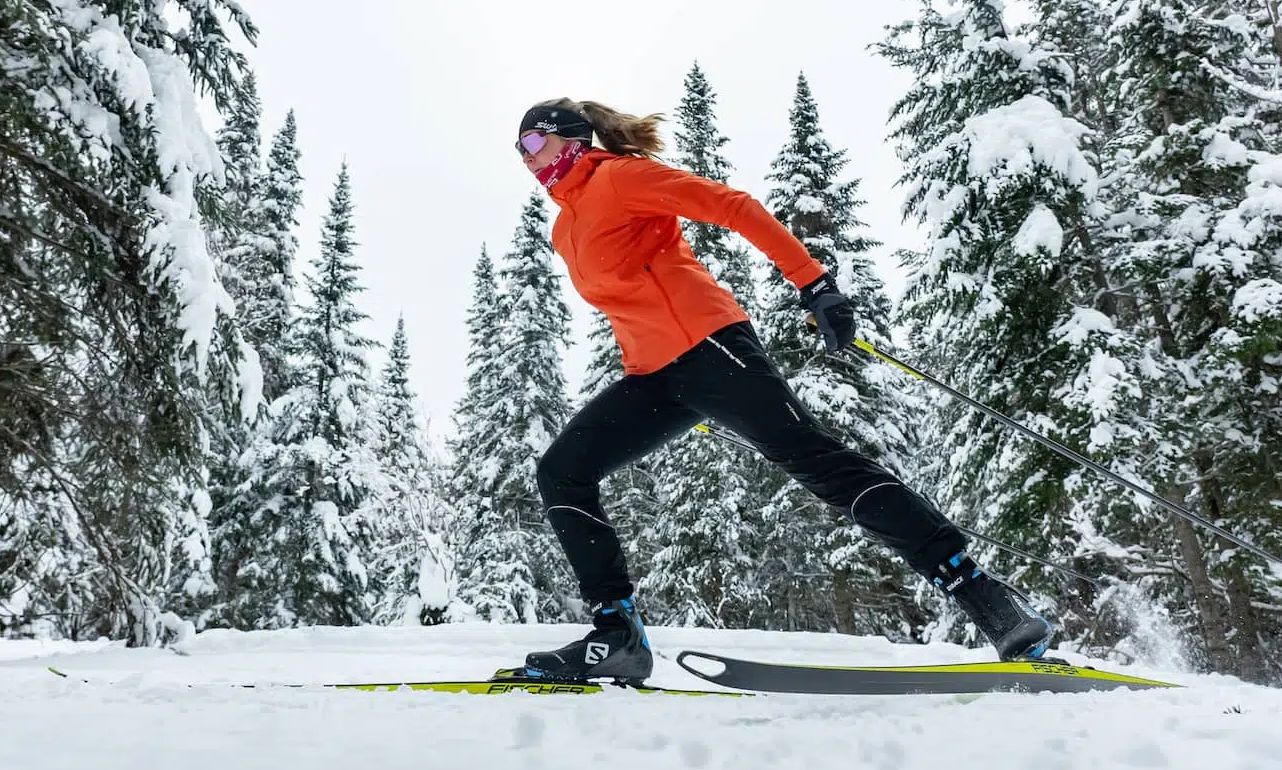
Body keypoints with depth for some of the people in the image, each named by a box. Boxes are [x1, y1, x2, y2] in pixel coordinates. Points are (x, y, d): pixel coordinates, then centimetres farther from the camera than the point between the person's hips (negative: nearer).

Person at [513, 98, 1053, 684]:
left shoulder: (618, 176, 0)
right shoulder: (564, 233, 25)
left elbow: (734, 206, -8)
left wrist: (811, 281, -17)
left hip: (702, 344, -8)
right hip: (654, 375, 9)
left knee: (816, 460, -14)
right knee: (561, 472, -3)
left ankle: (984, 596, -9)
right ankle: (617, 633, -7)